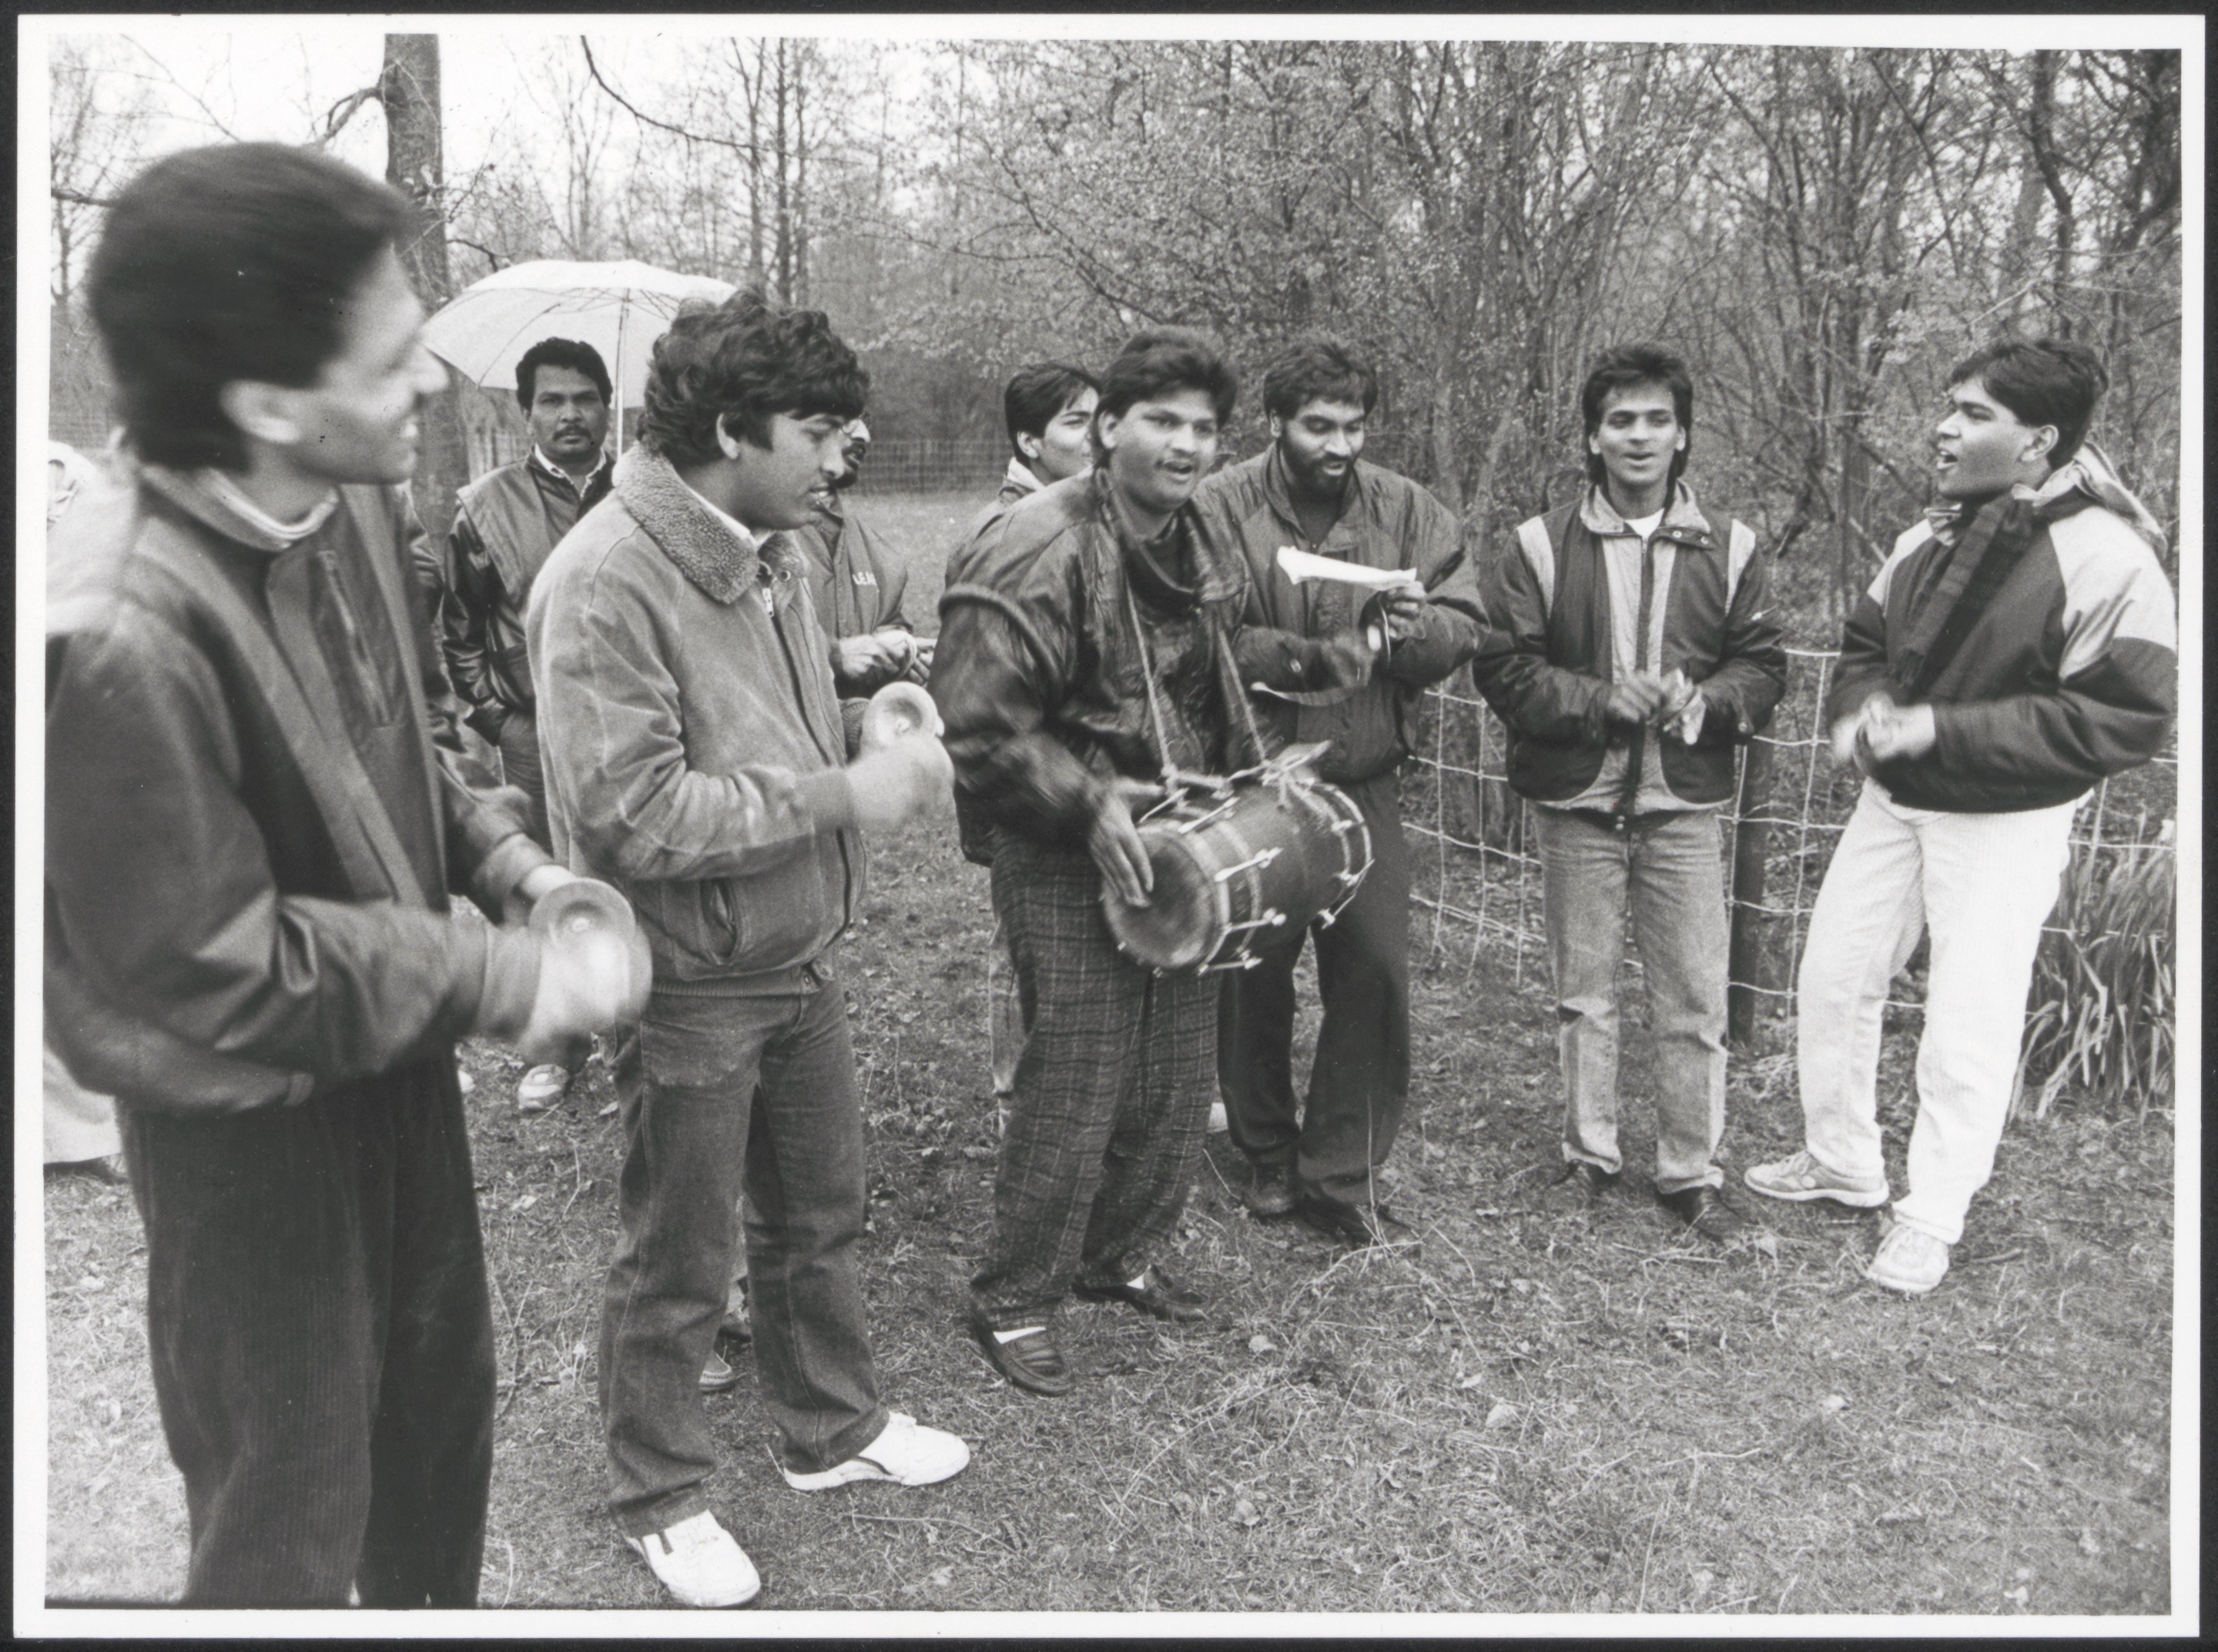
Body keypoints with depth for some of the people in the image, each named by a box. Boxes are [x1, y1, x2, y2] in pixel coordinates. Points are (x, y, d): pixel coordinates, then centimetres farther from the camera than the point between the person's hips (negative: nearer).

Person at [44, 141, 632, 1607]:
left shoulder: (355, 499, -10)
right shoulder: (118, 634, -33)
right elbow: (221, 970, -26)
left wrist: (512, 863, -5)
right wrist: (511, 984, -21)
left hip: (398, 1052, 8)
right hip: (251, 1121, -7)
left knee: (445, 1390, 26)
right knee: (287, 1513, 11)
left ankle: (434, 1607, 52)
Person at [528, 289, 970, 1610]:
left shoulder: (768, 554, 4)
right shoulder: (607, 581, -22)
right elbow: (630, 816, -27)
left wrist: (879, 743, -4)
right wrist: (841, 796, -23)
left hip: (804, 960, 8)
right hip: (692, 989, -8)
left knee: (822, 1217, 23)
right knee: (678, 1271, 12)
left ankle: (833, 1429, 45)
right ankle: (661, 1498, 34)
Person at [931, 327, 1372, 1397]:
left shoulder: (1199, 547, 9)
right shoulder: (1042, 551, -19)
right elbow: (977, 724, -22)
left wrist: (1312, 661, 15)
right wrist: (1086, 805, -27)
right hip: (1068, 864, -8)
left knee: (1179, 1078, 15)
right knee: (1075, 1088, -4)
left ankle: (1121, 1257, 36)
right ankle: (1013, 1300, 16)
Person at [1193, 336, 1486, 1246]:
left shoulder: (1409, 511, 4)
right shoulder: (1219, 508, -8)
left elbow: (1464, 630, 3)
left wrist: (1416, 626, -19)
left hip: (1364, 784, 3)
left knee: (1375, 971, 0)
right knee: (1254, 979, 10)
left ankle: (1343, 1175, 15)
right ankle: (1267, 1156, 31)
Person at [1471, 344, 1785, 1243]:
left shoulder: (1728, 546, 4)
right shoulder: (1540, 545, -1)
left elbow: (1763, 666, 6)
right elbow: (1503, 668, -4)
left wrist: (1706, 699, -14)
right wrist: (1601, 700, -16)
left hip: (1684, 804, 1)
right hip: (1577, 803, 0)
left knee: (1695, 1001, 3)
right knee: (1582, 993, 11)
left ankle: (1692, 1173, 18)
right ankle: (1588, 1155, 27)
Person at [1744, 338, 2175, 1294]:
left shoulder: (2107, 559, -19)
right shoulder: (1934, 537, 1)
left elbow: (2127, 719, -23)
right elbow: (1867, 642, 15)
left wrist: (1941, 729, -26)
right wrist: (1858, 712, -9)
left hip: (2005, 823, -6)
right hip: (1894, 798, 7)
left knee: (1968, 1022, 0)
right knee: (1831, 979, 12)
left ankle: (1932, 1221, 18)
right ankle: (1840, 1161, 31)